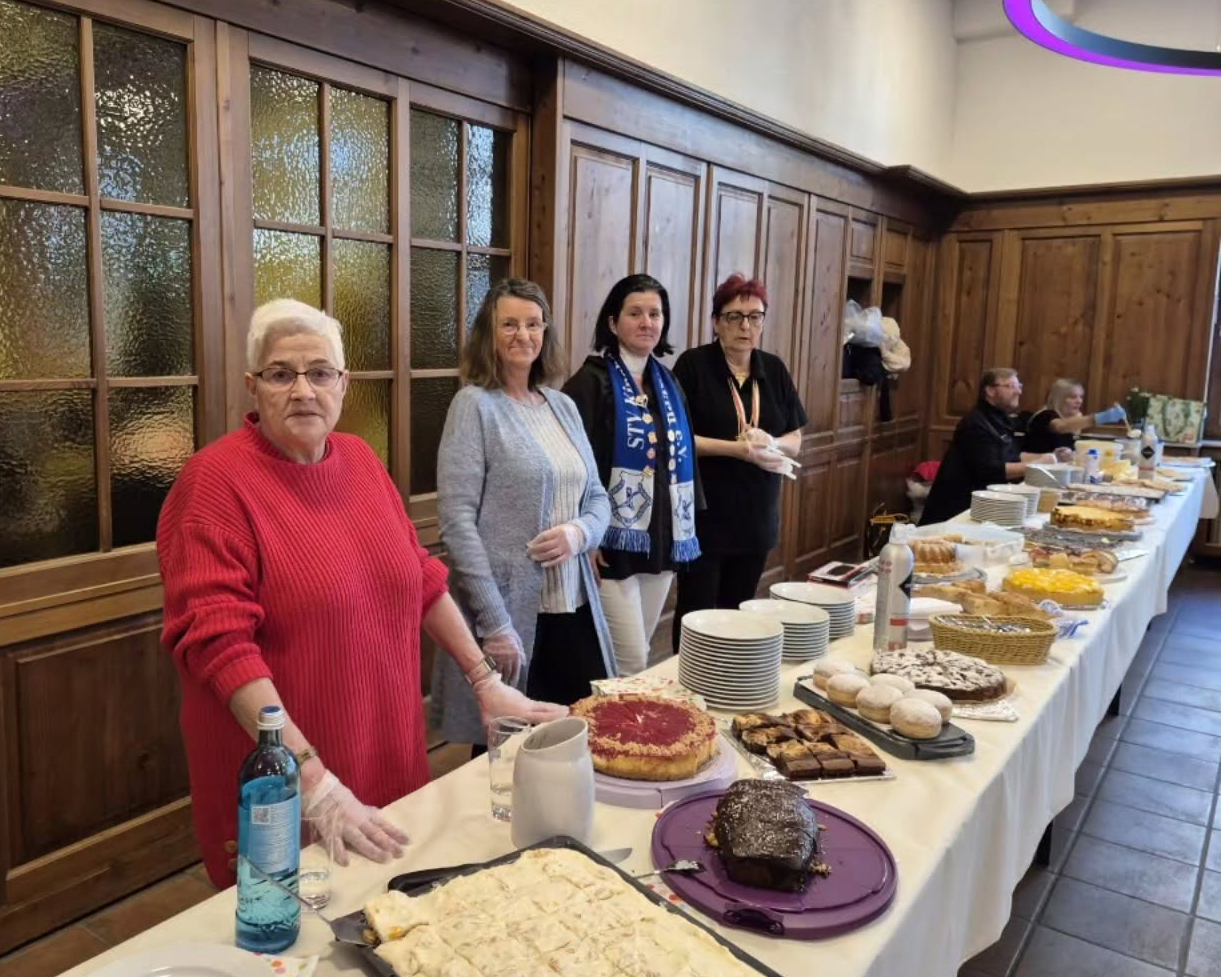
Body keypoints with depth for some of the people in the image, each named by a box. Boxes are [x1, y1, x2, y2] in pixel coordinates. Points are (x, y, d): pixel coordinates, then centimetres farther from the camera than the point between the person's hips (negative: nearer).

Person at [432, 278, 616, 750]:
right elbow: (456, 520, -14)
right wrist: (494, 623, -17)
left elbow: (597, 497, 16)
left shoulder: (563, 406, 11)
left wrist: (580, 532, -8)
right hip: (510, 612, -6)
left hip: (575, 609, 6)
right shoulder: (475, 405, -7)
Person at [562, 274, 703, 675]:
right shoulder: (591, 382, -11)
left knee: (636, 656, 17)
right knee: (630, 662, -3)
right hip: (614, 542, -7)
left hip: (663, 538, 7)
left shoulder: (668, 383, 12)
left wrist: (687, 529, 13)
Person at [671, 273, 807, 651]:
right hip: (703, 516, -5)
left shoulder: (774, 369, 8)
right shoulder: (693, 365, -8)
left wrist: (771, 444, -13)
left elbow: (795, 440, 9)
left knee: (739, 610, 14)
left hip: (757, 517, 5)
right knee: (696, 612, 3)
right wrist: (736, 448, -21)